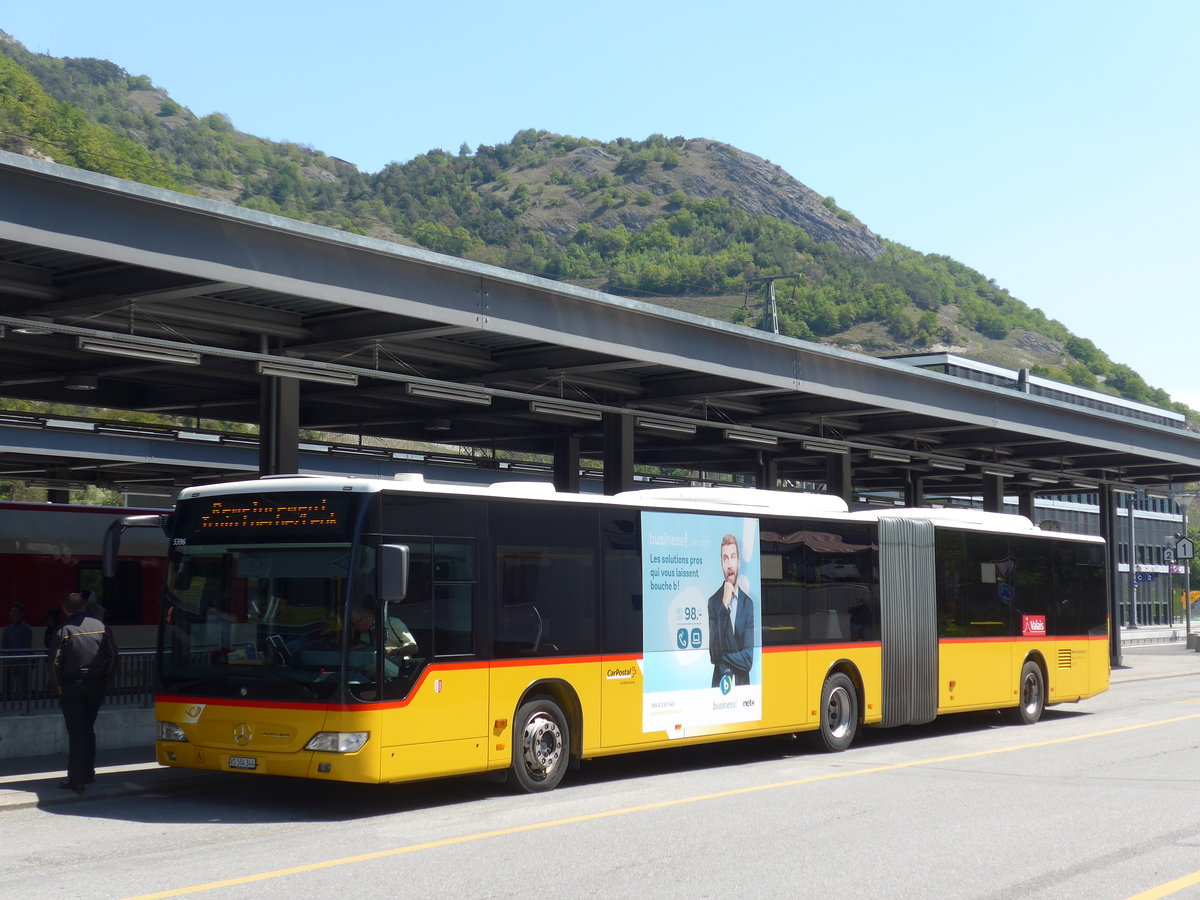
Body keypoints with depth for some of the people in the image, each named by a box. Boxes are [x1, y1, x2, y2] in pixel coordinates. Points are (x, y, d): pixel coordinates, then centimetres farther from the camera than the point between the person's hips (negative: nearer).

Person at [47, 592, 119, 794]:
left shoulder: (64, 631, -8)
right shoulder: (100, 626, 2)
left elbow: (55, 662, -11)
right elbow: (113, 656, 3)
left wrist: (58, 687, 0)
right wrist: (106, 682, 9)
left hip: (72, 688, -4)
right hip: (97, 687, 4)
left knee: (76, 733, -1)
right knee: (88, 729, 19)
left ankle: (76, 779, -6)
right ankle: (88, 773, 25)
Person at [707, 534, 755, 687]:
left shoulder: (748, 603, 4)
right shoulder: (714, 602, 1)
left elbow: (748, 659, 2)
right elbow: (714, 653, -10)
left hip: (742, 684, 1)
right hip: (720, 683, -1)